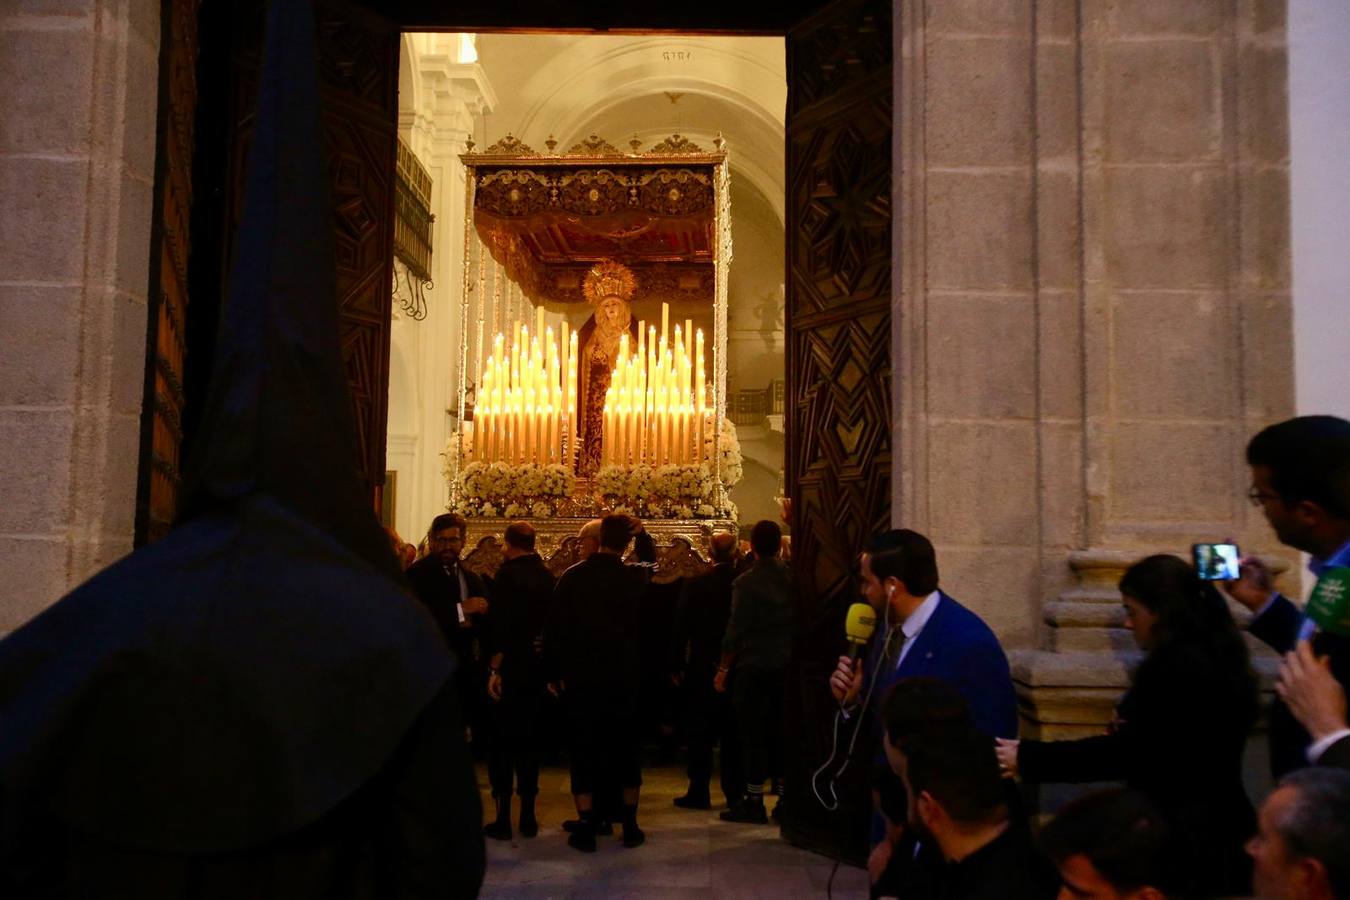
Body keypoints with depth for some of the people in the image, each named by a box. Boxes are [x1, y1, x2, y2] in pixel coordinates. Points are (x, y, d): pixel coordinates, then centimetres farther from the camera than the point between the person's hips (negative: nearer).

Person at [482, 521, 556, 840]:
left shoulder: (508, 573, -13)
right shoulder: (547, 576, 5)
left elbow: (501, 623, -19)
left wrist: (495, 668, -16)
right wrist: (547, 665, 14)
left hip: (510, 668, -6)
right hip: (537, 667, 6)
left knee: (502, 742, 3)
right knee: (529, 741, 13)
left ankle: (503, 819, 4)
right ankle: (528, 817, 16)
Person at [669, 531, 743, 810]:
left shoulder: (694, 585, -10)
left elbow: (681, 628, -7)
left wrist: (676, 666, 1)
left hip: (702, 667, -2)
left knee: (700, 733, 7)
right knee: (733, 733, 11)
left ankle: (699, 791, 8)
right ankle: (735, 792, 14)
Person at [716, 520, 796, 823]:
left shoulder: (745, 582, -12)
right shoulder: (791, 577, 0)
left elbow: (736, 630, -12)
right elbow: (799, 619, 4)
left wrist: (723, 668, -4)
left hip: (754, 666, -4)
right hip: (786, 665, 4)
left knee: (753, 733, 2)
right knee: (783, 731, 12)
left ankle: (754, 801, 4)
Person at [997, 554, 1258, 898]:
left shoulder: (1176, 666, -20)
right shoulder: (1213, 657, 11)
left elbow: (1127, 753, -20)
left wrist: (1027, 758, -17)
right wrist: (1129, 728, 0)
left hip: (1186, 840, -10)